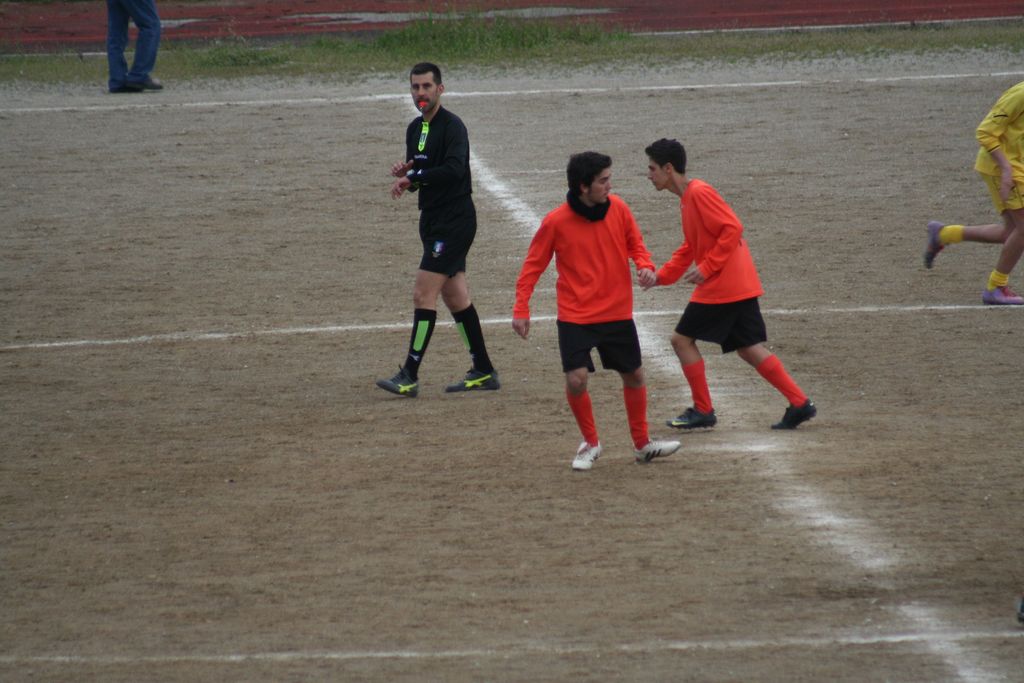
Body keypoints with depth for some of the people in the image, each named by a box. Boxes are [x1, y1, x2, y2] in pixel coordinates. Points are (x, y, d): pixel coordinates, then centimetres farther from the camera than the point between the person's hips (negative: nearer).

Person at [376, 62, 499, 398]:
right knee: (456, 297, 12)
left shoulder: (452, 126, -13)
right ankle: (484, 373, 18)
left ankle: (410, 376, -12)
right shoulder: (415, 129, 14)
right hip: (433, 220, 9)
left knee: (423, 295, -12)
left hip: (454, 221, -9)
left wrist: (412, 177, -23)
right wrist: (404, 174, -4)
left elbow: (453, 169, -27)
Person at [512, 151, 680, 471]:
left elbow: (635, 244, 11)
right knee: (576, 380, -15)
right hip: (575, 316, -4)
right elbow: (533, 265, -4)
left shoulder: (618, 209, -4)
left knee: (634, 376, 12)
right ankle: (590, 443, 10)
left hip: (618, 313, 4)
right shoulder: (556, 222, -13)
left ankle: (642, 443, 32)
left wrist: (644, 265, -11)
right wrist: (521, 310, -9)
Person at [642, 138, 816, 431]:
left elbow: (732, 229, -21)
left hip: (722, 286, -9)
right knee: (749, 349, 9)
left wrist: (707, 268, -20)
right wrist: (661, 276, 14)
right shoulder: (688, 197, 17)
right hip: (741, 285, 9)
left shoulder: (699, 193, -14)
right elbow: (689, 248, 24)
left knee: (683, 339, 0)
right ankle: (800, 404, 5)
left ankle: (703, 411, 6)